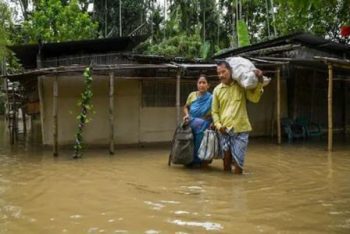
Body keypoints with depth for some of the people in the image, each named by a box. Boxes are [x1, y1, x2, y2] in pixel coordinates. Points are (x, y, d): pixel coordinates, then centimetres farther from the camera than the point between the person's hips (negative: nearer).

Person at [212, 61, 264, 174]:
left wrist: (259, 81, -18)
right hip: (224, 130, 2)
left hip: (240, 129, -2)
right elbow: (214, 111, 10)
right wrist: (218, 125, -5)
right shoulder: (217, 90, 5)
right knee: (226, 158, 10)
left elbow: (254, 98, -10)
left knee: (237, 160, -1)